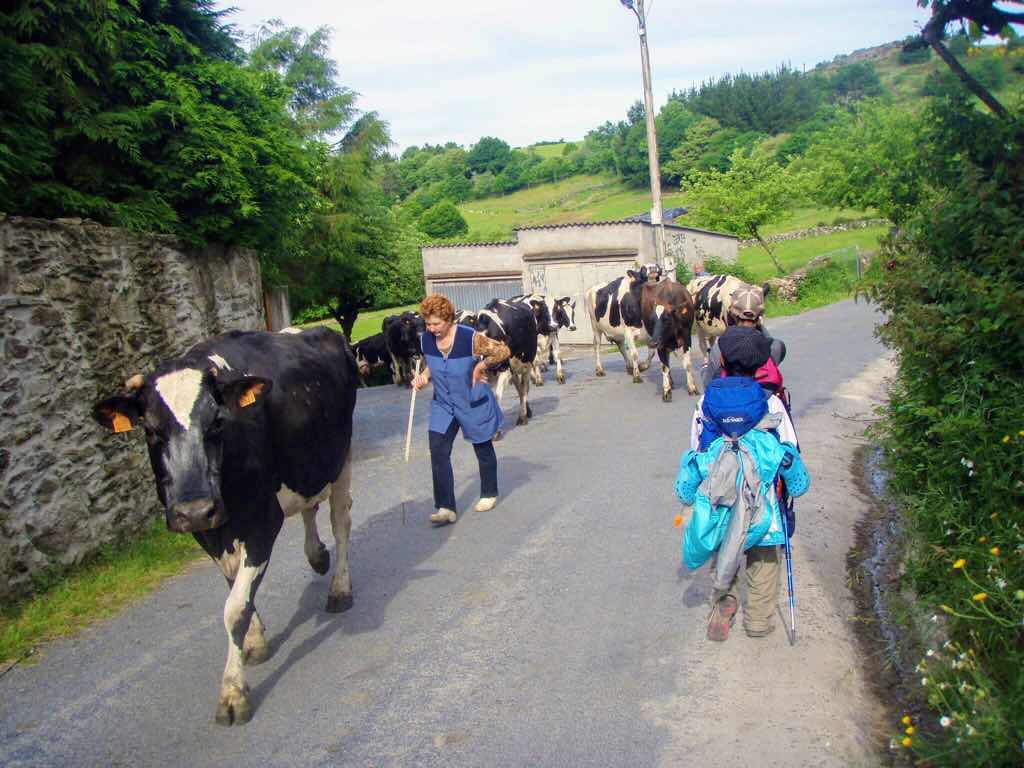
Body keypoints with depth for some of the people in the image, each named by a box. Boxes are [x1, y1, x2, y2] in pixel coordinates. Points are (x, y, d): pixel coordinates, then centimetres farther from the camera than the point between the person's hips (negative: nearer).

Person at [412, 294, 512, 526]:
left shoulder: (470, 338, -24)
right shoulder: (426, 340, -8)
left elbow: (504, 351, -16)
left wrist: (480, 366, -18)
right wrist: (424, 376, -8)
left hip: (474, 403, -4)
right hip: (443, 404, 4)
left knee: (483, 448, 14)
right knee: (438, 451, -10)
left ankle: (489, 494, 37)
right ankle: (445, 507, -6)